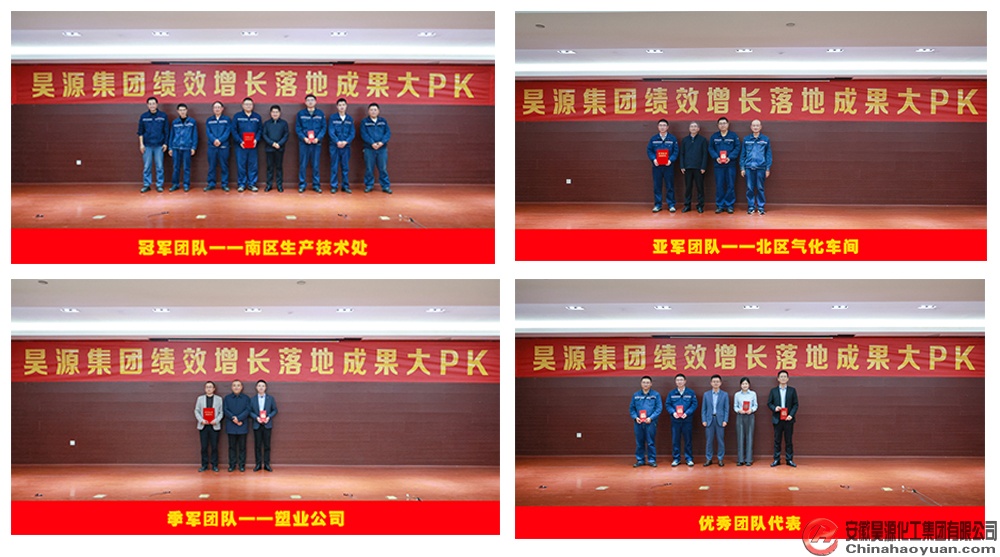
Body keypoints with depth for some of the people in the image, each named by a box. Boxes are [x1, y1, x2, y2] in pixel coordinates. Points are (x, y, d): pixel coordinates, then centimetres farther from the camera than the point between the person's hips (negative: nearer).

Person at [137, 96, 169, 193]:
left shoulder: (163, 116, 2)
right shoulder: (143, 116, 4)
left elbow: (166, 131, 6)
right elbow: (140, 132, 7)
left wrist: (165, 143, 2)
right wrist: (141, 144, 1)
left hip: (159, 145, -1)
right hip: (147, 145, 1)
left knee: (159, 166, 2)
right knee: (147, 166, 3)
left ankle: (159, 185, 9)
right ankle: (146, 185, 9)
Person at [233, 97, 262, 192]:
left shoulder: (257, 117, 10)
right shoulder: (237, 116, 4)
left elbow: (260, 130, 7)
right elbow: (234, 130, 0)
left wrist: (256, 139, -10)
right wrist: (239, 141, -12)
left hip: (253, 145, 2)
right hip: (241, 145, -2)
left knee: (253, 165, 3)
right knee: (241, 165, 0)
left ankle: (252, 184, 11)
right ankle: (241, 184, 7)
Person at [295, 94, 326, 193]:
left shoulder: (320, 114, 7)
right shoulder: (300, 114, 6)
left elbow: (324, 128, 4)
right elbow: (297, 128, 2)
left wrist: (318, 138, -11)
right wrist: (304, 138, -12)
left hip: (316, 143, 1)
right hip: (304, 143, -1)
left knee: (316, 165, 4)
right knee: (303, 165, 1)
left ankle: (316, 185, 10)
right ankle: (302, 185, 7)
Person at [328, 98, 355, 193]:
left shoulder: (350, 119, 8)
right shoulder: (333, 118, 2)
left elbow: (352, 133, 3)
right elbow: (331, 132, -6)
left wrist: (346, 142, -14)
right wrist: (337, 142, -19)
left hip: (346, 146, 2)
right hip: (335, 146, -2)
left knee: (345, 167, 5)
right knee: (334, 167, 0)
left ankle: (345, 186, 11)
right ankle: (333, 186, 4)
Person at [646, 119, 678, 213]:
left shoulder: (672, 139, 3)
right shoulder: (653, 139, 7)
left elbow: (675, 151, 0)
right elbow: (649, 150, 5)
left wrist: (671, 160, -16)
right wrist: (653, 159, -12)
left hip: (668, 166, -1)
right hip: (657, 166, 1)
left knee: (669, 186, 2)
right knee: (657, 186, 4)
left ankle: (671, 205, 8)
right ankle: (657, 205, 11)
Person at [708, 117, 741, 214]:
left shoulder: (734, 136, 3)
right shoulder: (714, 136, 9)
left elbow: (737, 148, -2)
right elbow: (710, 148, 5)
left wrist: (730, 157, -15)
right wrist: (716, 157, -11)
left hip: (730, 164, -1)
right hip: (718, 165, 1)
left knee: (730, 186, 1)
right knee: (719, 186, 2)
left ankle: (729, 205, 8)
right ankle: (719, 205, 8)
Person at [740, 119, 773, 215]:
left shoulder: (765, 139, 4)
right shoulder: (746, 139, 7)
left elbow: (768, 155, 5)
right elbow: (742, 154, 9)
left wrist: (768, 168, 0)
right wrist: (742, 168, 3)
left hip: (761, 167, -1)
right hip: (749, 167, 1)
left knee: (760, 188, 2)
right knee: (750, 188, 2)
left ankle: (760, 207, 10)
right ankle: (751, 206, 10)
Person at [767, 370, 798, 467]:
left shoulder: (792, 390, 6)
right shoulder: (773, 391, 8)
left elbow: (795, 404, 3)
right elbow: (769, 403, 8)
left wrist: (791, 415, -11)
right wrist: (774, 408, -13)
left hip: (788, 419, -1)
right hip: (777, 419, 1)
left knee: (788, 440, 2)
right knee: (777, 440, 3)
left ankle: (789, 459, 8)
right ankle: (777, 459, 8)